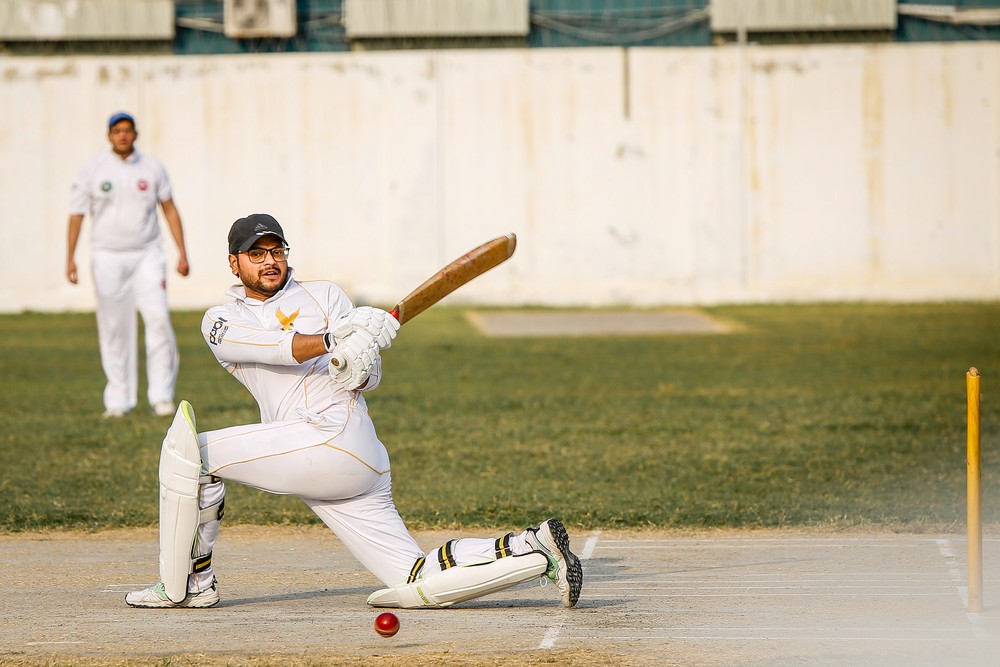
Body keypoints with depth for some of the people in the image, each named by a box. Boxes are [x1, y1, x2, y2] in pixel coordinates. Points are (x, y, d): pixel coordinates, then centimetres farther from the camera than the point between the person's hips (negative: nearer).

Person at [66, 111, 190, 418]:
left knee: (158, 318, -14)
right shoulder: (92, 171, 0)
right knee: (114, 329, 1)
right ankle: (119, 401, 9)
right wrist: (70, 258, -11)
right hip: (108, 258, -1)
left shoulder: (152, 168, 5)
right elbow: (76, 215, 0)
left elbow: (170, 209, 8)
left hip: (147, 256, 1)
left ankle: (161, 396, -10)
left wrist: (182, 253, 1)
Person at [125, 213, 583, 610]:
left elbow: (369, 379, 6)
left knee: (189, 447, -12)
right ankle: (534, 549, 8)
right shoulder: (220, 321, 20)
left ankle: (187, 585, 2)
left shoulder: (324, 295, 15)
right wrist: (331, 340, -22)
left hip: (335, 436, -4)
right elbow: (262, 344, -5)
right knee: (418, 584, -4)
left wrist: (357, 365, -19)